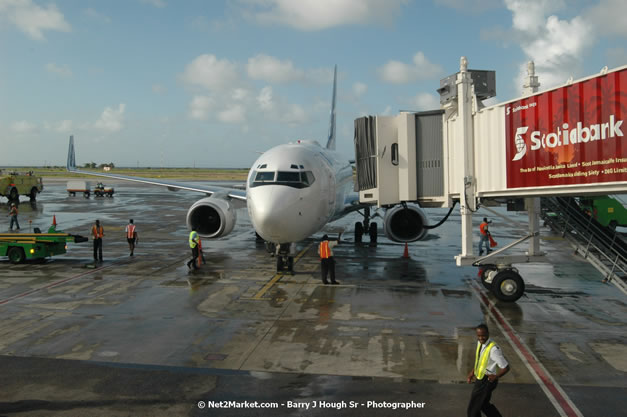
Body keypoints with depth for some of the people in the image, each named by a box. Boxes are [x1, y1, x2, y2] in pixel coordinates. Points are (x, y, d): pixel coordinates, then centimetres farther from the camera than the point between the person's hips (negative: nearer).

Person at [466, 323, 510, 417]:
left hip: (487, 381, -8)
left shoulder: (493, 349, -28)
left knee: (473, 409, 4)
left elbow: (506, 368, -24)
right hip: (479, 379, 8)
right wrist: (472, 372, 9)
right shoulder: (480, 343, -2)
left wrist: (495, 377, -12)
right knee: (483, 404, 26)